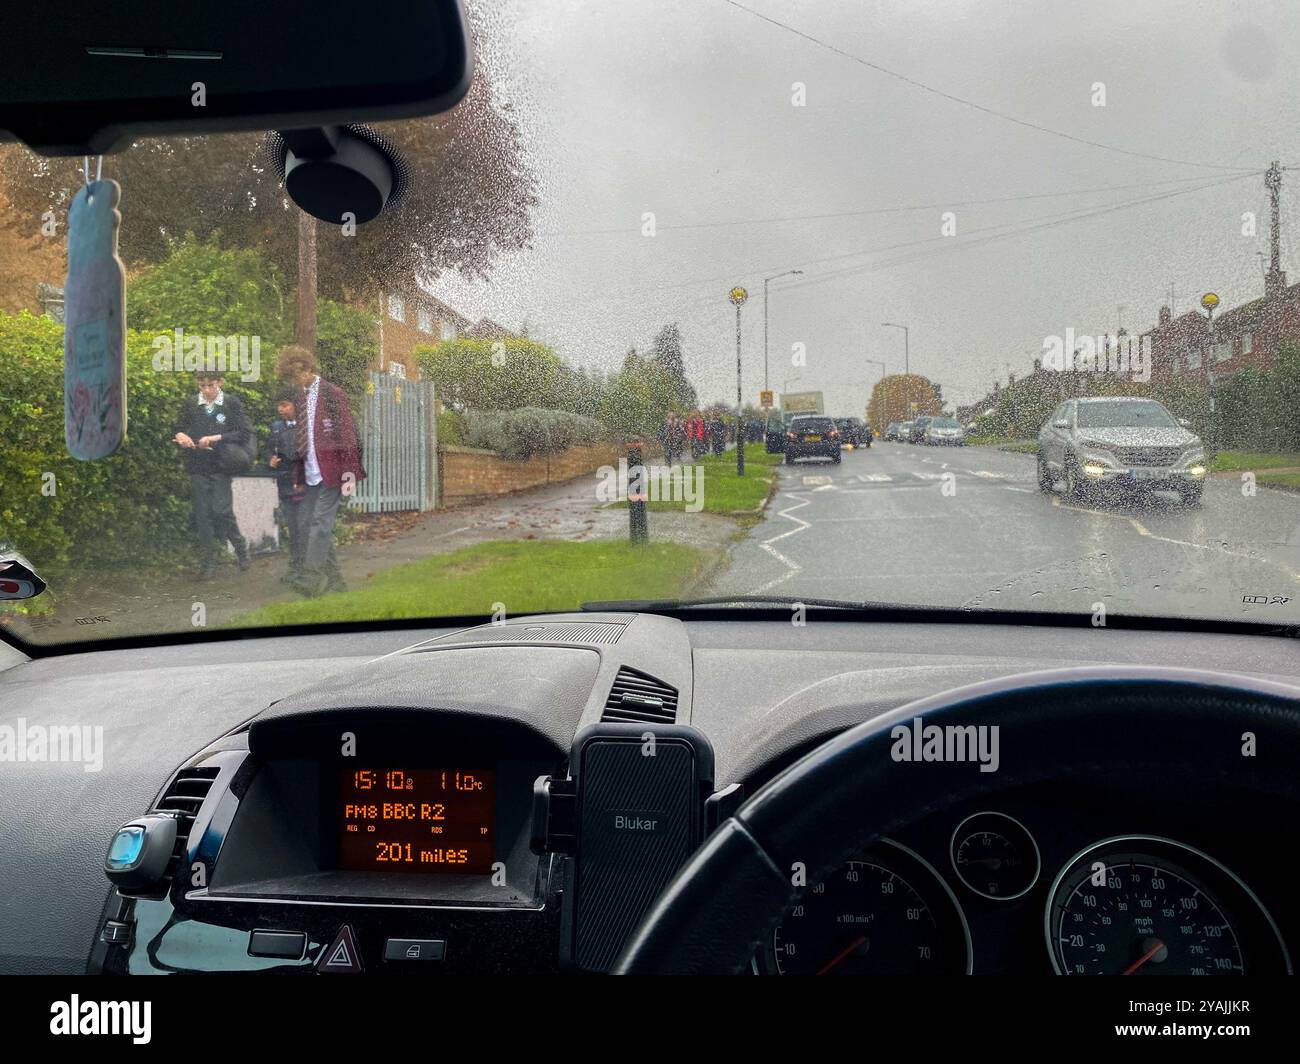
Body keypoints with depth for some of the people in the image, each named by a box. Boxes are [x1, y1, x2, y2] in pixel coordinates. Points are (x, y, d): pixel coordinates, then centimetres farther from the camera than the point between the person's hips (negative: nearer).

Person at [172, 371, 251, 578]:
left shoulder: (232, 403, -1)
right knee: (202, 514, 5)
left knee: (222, 510, -10)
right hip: (197, 468, 3)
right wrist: (180, 436, -8)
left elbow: (245, 433, -6)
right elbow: (178, 430, 15)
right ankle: (207, 561, 12)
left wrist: (217, 438, -15)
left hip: (221, 467, -3)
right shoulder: (190, 405, 8)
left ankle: (240, 548, 14)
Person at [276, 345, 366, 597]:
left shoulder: (333, 394, -6)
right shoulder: (299, 397, 12)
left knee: (320, 522, -11)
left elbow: (347, 434, -9)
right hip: (310, 473, 8)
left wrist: (349, 471, -14)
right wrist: (296, 474, 11)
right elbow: (299, 435, 16)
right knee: (306, 523, 7)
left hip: (331, 470, -8)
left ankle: (313, 577, -8)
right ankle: (332, 578, 14)